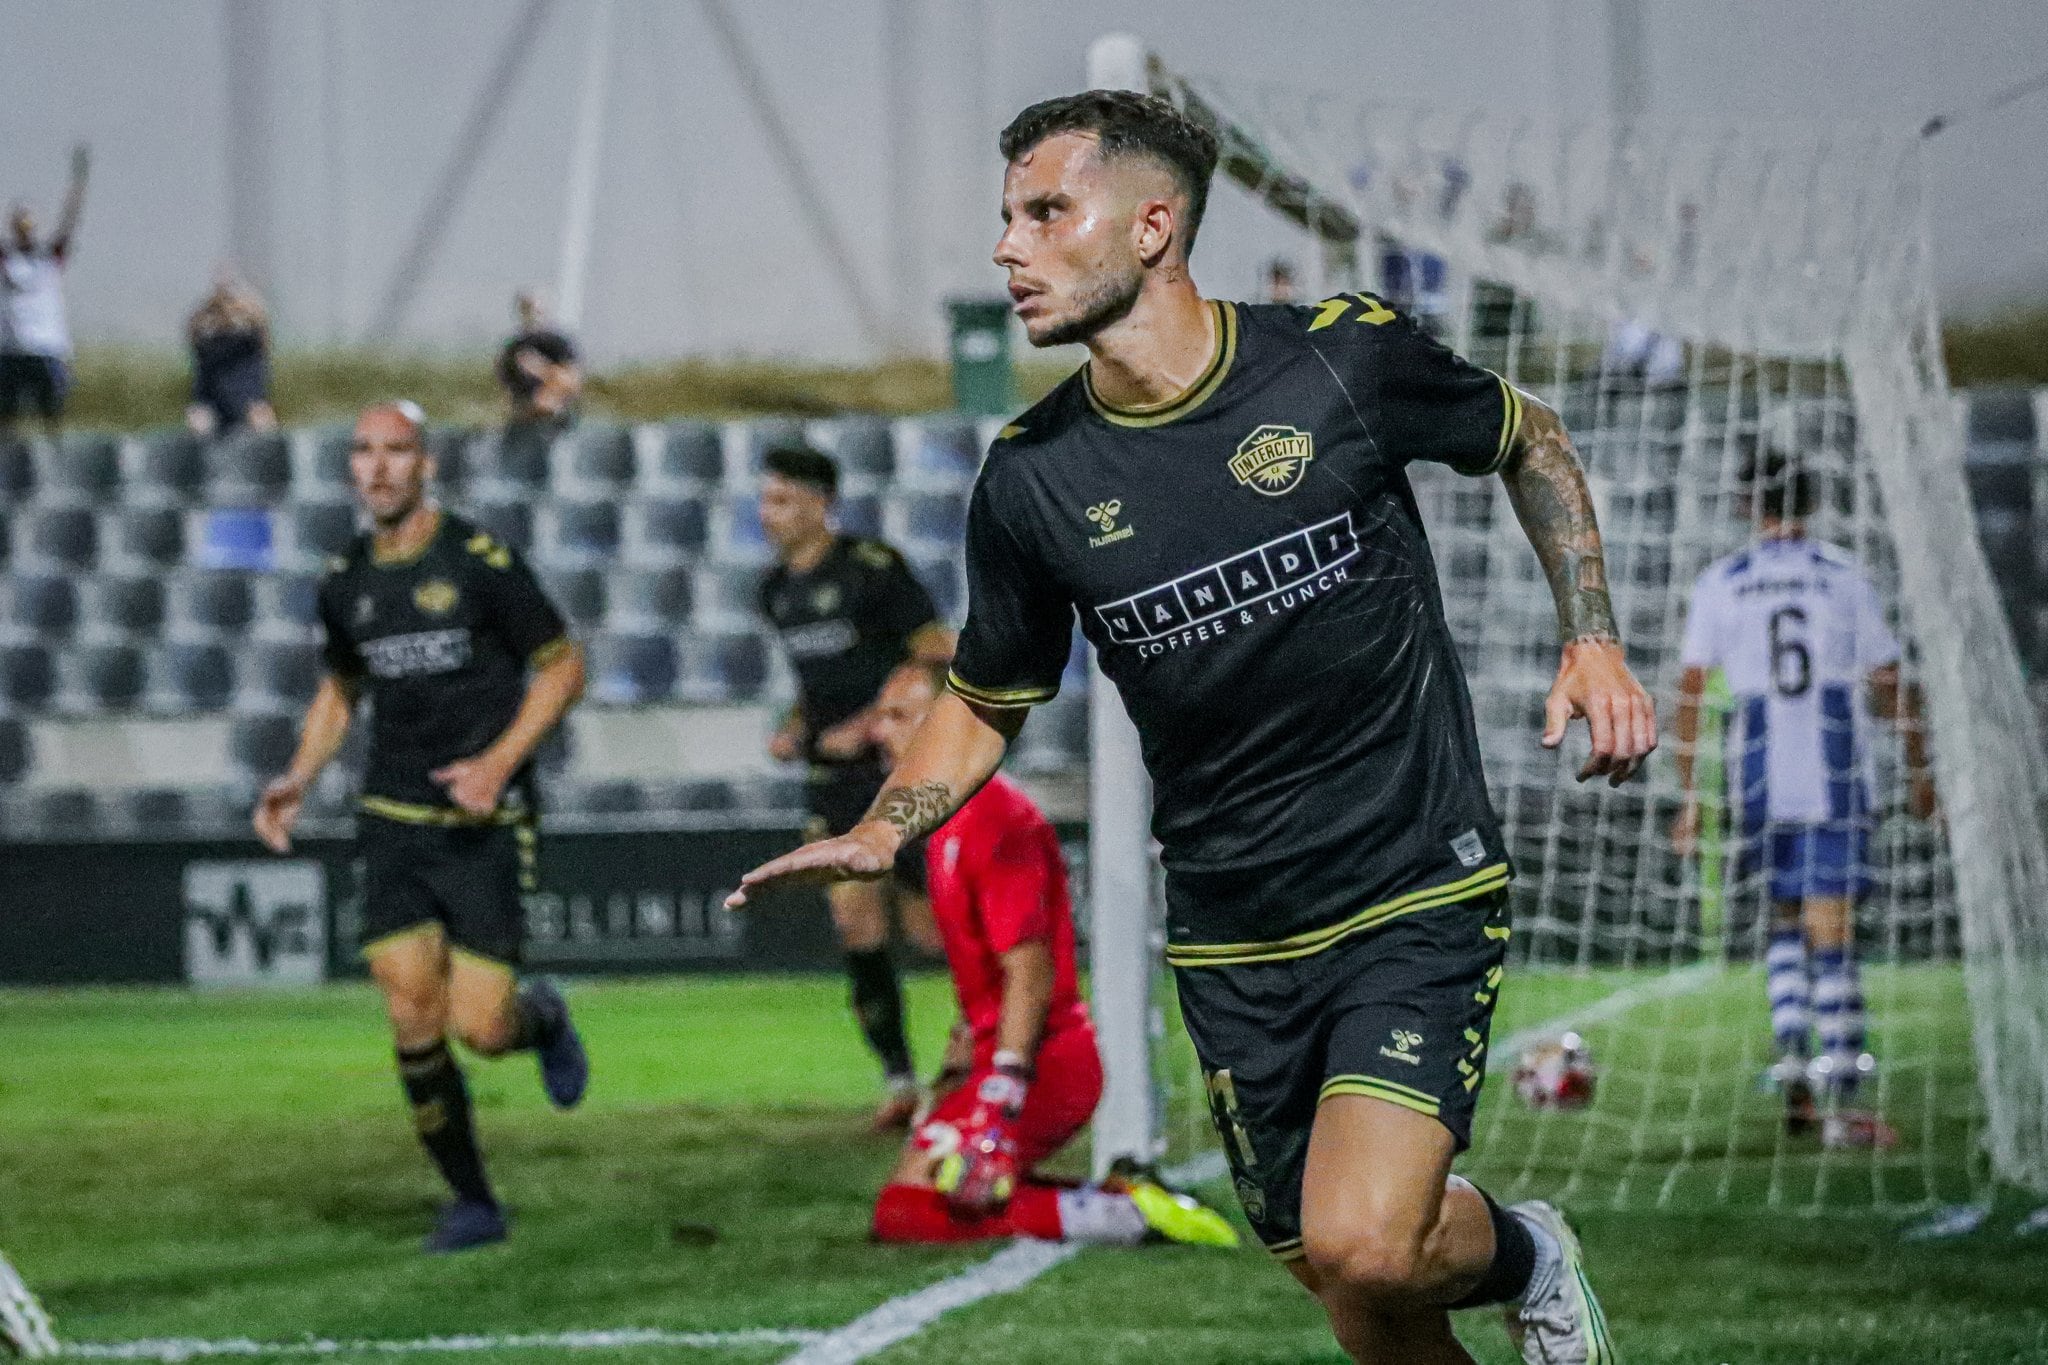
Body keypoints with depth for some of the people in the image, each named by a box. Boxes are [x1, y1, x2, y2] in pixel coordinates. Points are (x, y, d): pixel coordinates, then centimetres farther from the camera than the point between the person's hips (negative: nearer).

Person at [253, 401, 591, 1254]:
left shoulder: (480, 563, -9)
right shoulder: (345, 584, 7)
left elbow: (562, 665, -3)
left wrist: (499, 761, -15)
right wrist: (299, 779, 9)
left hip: (483, 824, -4)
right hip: (393, 823, 4)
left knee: (479, 1030, -9)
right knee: (413, 1022, -6)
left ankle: (543, 1019, 28)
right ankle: (471, 1203, 9)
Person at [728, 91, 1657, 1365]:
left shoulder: (1346, 357, -10)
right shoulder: (1032, 479, -3)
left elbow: (1529, 440, 10)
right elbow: (986, 699, 13)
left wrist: (1595, 642, 1)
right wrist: (881, 832, -4)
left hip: (1419, 891, -3)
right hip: (1233, 945, 3)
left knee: (1363, 1246, -21)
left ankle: (1520, 1253, 12)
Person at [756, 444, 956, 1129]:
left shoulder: (873, 570, -13)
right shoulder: (778, 590, 11)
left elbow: (942, 657, -13)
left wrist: (869, 725, -18)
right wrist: (794, 729, 7)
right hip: (833, 774, 6)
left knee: (929, 923, -3)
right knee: (854, 920, -4)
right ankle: (898, 1078, 1)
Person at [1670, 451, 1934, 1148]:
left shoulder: (1719, 584, 4)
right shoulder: (1844, 575, 2)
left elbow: (1691, 691, 1)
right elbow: (1890, 685, 3)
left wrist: (1690, 796, 4)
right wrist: (1919, 768, 14)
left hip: (1760, 777, 1)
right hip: (1836, 778, -1)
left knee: (1785, 923, 19)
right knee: (1832, 933, -3)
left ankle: (1791, 1053, -2)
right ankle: (1842, 1107, -7)